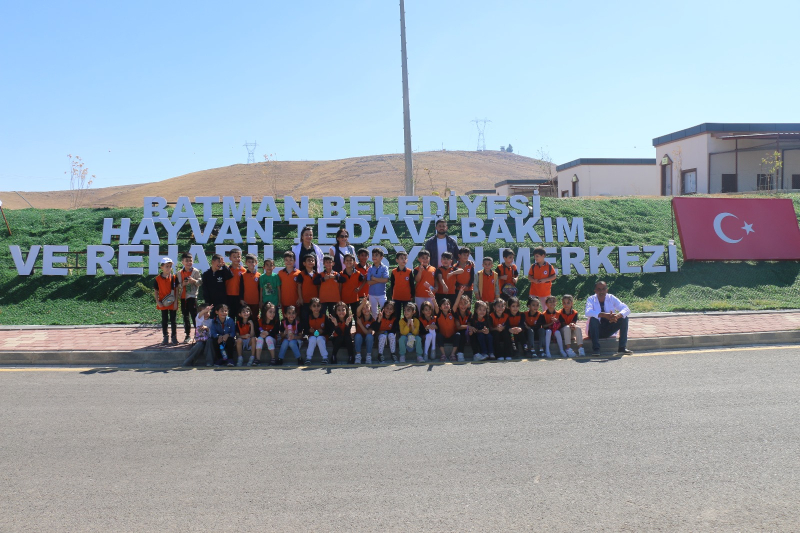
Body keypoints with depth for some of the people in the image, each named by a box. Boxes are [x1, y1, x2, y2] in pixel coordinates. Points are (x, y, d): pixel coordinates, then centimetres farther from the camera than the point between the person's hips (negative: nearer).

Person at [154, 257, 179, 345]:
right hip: (163, 304, 0)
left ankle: (174, 337, 15)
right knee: (164, 320, 8)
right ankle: (165, 337, 18)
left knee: (173, 320, 6)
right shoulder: (157, 279, -4)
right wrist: (158, 302, -8)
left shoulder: (174, 278, -3)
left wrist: (176, 301, -6)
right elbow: (155, 292, 2)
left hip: (172, 303, 0)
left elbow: (177, 290, 0)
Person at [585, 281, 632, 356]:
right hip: (596, 330, -3)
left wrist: (617, 316, -36)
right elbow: (588, 312, -30)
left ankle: (622, 348, -16)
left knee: (624, 318, -17)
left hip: (609, 330, 3)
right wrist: (605, 315, -44)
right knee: (593, 319, -32)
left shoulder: (611, 298, -2)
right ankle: (595, 349, -28)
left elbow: (626, 309, -13)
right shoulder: (591, 299, -9)